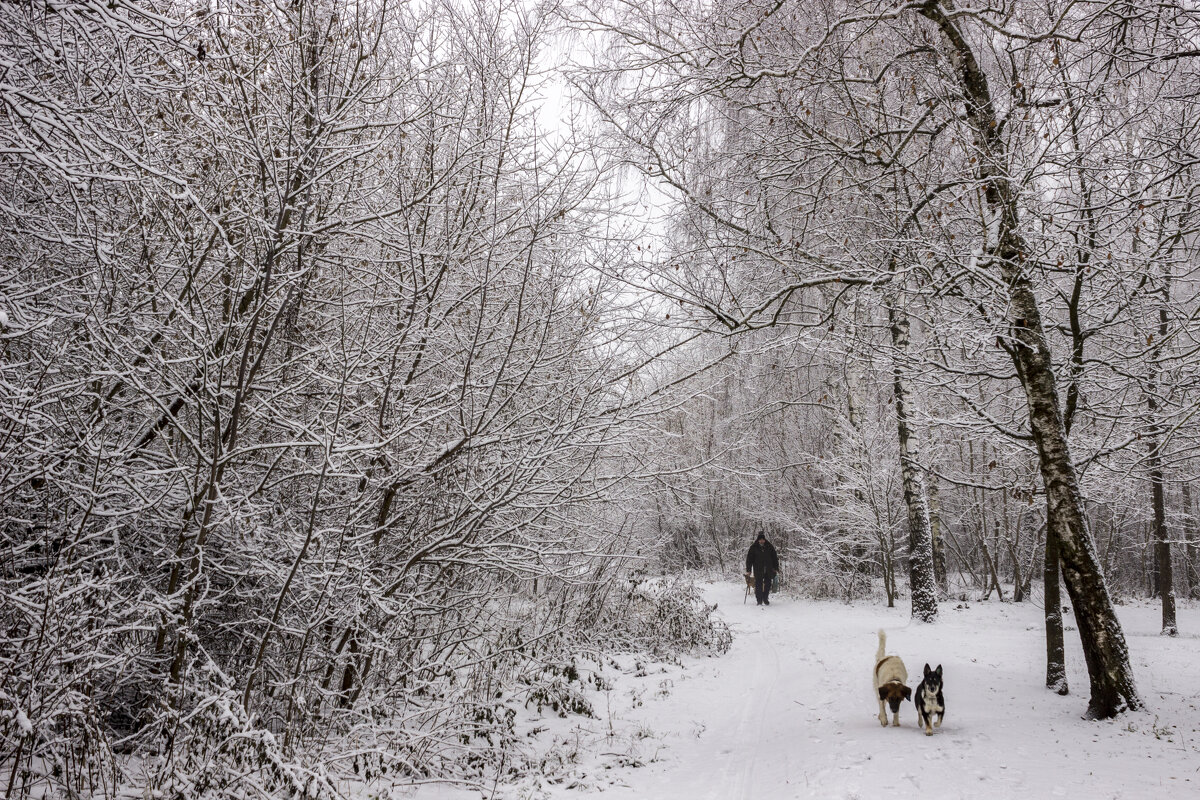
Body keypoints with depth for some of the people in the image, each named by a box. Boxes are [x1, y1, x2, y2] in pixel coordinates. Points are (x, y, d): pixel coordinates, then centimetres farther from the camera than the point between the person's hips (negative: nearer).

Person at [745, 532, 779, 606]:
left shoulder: (770, 546, 4)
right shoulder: (753, 547, -1)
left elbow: (775, 557, 11)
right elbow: (749, 558, 1)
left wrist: (776, 568, 6)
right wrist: (748, 570, -3)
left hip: (768, 570, 2)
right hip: (758, 570, -2)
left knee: (768, 584, 6)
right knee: (758, 585, -2)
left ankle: (765, 599, 21)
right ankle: (759, 600, 6)